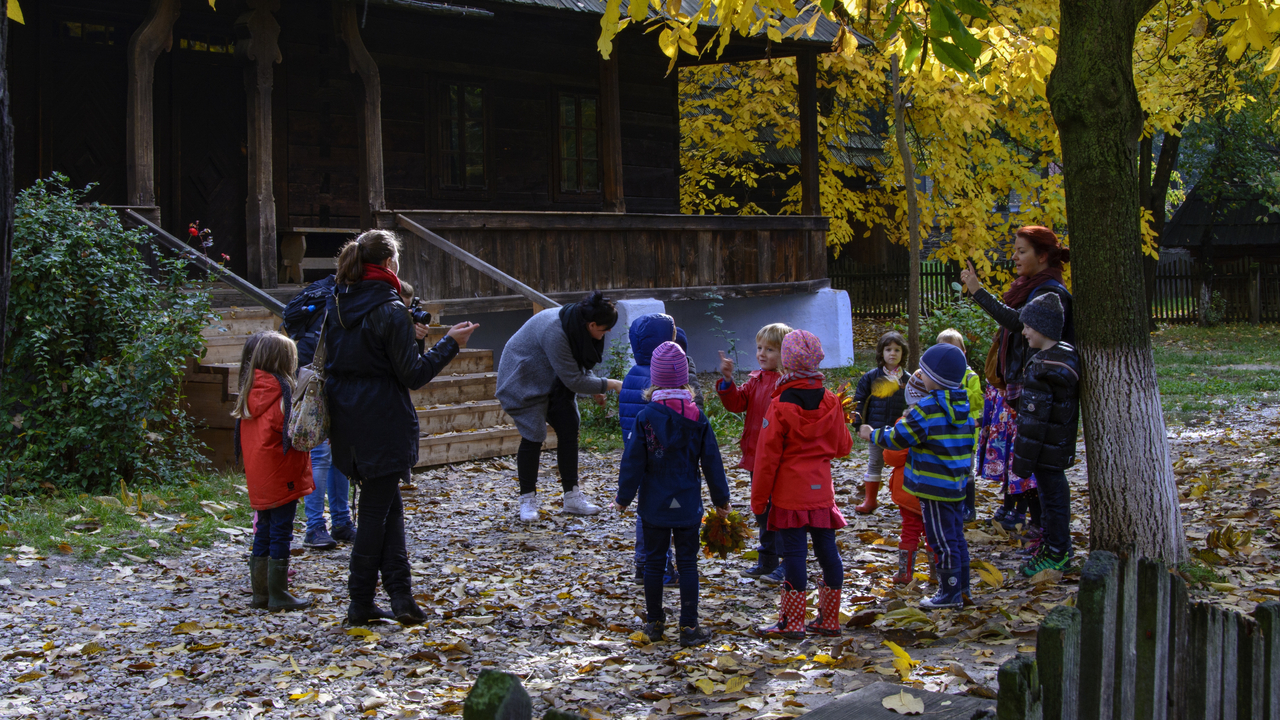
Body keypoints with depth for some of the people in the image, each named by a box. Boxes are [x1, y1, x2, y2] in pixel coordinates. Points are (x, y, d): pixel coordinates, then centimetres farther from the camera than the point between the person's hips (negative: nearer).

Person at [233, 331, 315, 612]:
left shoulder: (251, 389, 9)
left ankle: (260, 592, 18)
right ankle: (278, 594, 1)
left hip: (257, 476, 8)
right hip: (280, 475, -8)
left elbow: (244, 435, 13)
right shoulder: (281, 389, -15)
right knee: (281, 533, -2)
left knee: (264, 532, 14)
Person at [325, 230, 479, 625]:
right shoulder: (389, 311, -15)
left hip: (348, 421, 7)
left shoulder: (336, 305, 6)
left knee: (388, 503, 14)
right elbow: (413, 374, -14)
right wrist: (450, 343, -6)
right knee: (376, 508, 3)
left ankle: (400, 594, 10)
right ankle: (361, 603, 10)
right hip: (382, 424, -7)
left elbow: (330, 360, 12)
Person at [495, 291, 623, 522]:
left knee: (569, 429, 2)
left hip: (552, 380, 9)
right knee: (533, 436, -11)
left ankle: (572, 497, 8)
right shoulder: (554, 332, -36)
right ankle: (527, 501, 3)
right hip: (525, 381, -9)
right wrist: (608, 385, -21)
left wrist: (593, 388, -1)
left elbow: (576, 365, 10)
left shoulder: (575, 323, -9)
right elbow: (573, 380, -30)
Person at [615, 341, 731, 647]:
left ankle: (654, 622, 21)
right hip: (687, 504, 0)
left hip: (654, 505, 0)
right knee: (687, 562, 6)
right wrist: (721, 498, 10)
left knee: (654, 560, 12)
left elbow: (633, 461, -7)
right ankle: (689, 627, 6)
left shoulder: (644, 417, -10)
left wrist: (623, 497, 4)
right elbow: (711, 461, 0)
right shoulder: (697, 417, -6)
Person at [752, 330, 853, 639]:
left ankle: (792, 623, 3)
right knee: (827, 550, 9)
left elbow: (767, 457, -9)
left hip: (789, 494, -5)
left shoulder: (780, 407, -12)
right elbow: (843, 446, 11)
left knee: (793, 553, -1)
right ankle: (828, 619, 17)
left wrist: (758, 498, -2)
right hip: (822, 490, 5)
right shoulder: (830, 402, 2)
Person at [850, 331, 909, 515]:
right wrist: (859, 423, -6)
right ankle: (870, 500, 18)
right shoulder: (871, 377, 0)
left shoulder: (907, 379, 2)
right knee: (874, 464, 9)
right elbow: (859, 400, 2)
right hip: (876, 429, 0)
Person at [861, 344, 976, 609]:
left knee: (942, 540, -1)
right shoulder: (962, 407, 7)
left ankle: (949, 593, 4)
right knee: (956, 537, 17)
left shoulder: (927, 408, -18)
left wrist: (873, 434, 2)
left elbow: (898, 438, -14)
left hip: (934, 486, -8)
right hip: (957, 485, 8)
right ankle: (961, 587, 25)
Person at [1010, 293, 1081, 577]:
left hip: (1047, 447, -10)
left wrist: (1023, 458, -19)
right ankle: (1058, 547, 32)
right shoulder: (1067, 354, 5)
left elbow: (1034, 419, -24)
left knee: (1051, 493, 1)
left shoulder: (1044, 368, -26)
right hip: (1060, 446, 10)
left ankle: (1056, 554, 13)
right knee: (1055, 489, 19)